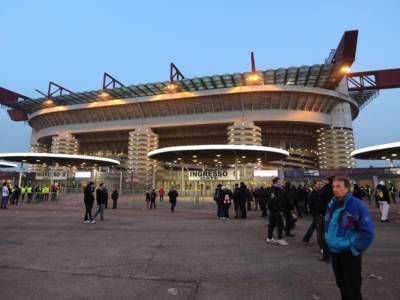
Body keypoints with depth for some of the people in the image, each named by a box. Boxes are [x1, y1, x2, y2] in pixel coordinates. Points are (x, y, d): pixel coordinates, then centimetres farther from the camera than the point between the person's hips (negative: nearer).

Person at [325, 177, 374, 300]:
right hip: (334, 251, 6)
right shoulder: (331, 204, 1)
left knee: (352, 287, 7)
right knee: (340, 283, 22)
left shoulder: (357, 205, -19)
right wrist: (328, 243, 13)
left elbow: (367, 232, -17)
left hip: (348, 253, -6)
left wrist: (355, 249, -14)